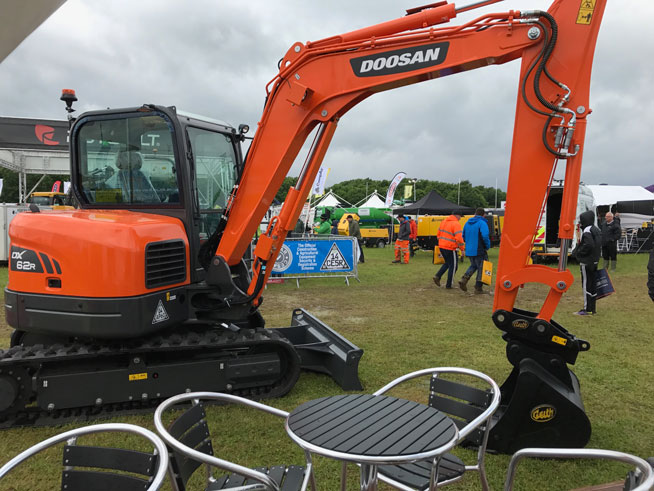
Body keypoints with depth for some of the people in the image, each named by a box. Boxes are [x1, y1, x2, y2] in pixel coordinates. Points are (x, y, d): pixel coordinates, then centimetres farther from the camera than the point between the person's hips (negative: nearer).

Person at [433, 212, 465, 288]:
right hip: (450, 248, -8)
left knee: (447, 263, 24)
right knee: (453, 266, 6)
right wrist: (462, 249, -11)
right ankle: (448, 284, 10)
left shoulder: (443, 222, 11)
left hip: (442, 247, 8)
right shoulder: (456, 224, -14)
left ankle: (437, 276, 10)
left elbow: (438, 234, 17)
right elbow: (459, 238, -19)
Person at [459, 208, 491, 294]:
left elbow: (464, 236, 15)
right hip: (479, 251, -7)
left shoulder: (467, 223, 10)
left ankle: (464, 279, 1)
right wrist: (488, 246, -10)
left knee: (473, 265, 23)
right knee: (481, 268, 7)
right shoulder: (482, 223, -13)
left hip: (469, 250, 7)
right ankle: (478, 288, 11)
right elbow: (485, 236, -25)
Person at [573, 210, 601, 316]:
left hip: (586, 262, -10)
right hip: (594, 261, 10)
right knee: (592, 284, 14)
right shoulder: (596, 230, 14)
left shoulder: (587, 231, -17)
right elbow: (599, 245, 17)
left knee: (586, 284, -4)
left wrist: (578, 252, -15)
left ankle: (588, 309, 0)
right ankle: (592, 308, 20)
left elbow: (588, 245, -28)